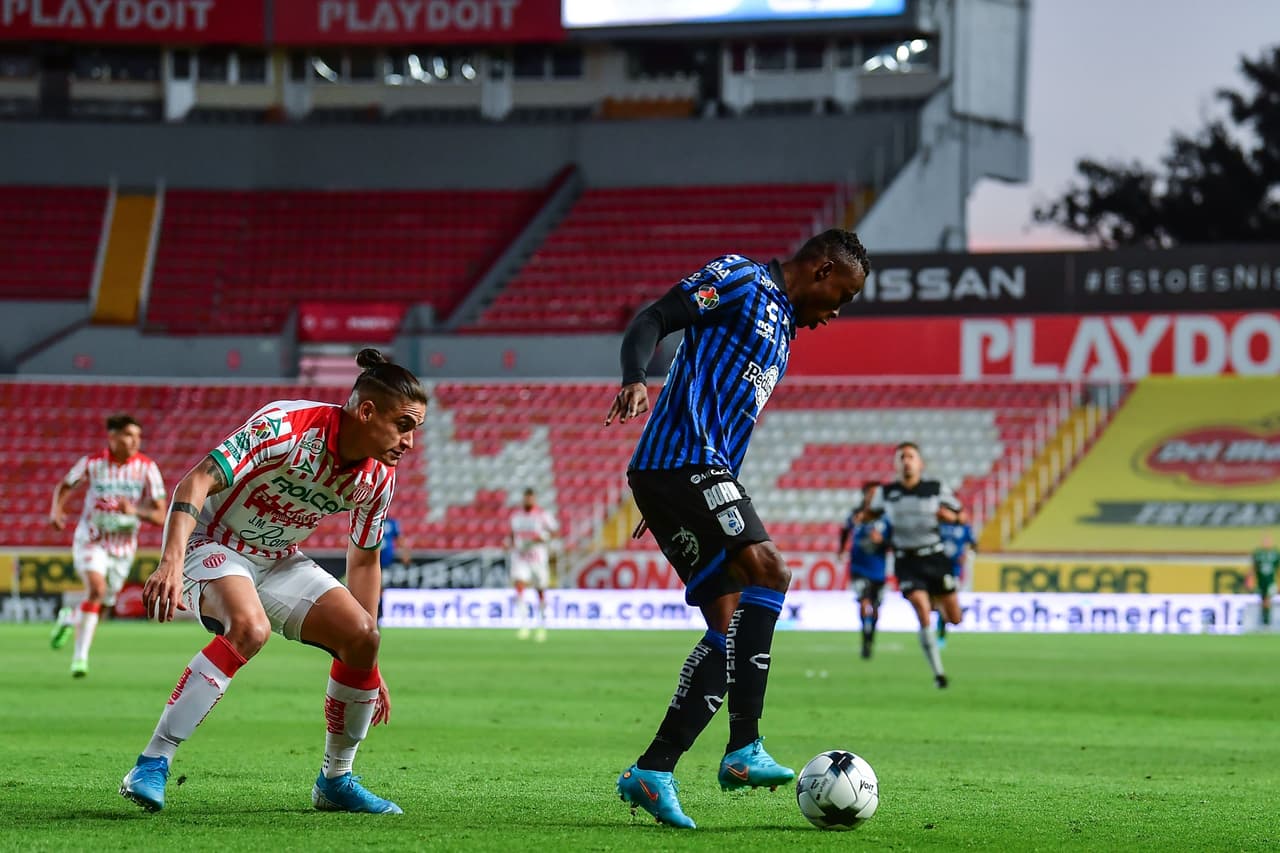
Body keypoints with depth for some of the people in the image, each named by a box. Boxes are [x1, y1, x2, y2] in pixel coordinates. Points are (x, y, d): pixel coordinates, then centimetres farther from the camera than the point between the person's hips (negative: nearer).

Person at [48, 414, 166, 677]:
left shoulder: (146, 468, -10)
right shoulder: (92, 463, -10)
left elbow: (160, 516, -12)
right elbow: (64, 486, 9)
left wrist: (135, 511, -31)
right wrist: (56, 511, -10)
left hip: (123, 545, 3)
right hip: (90, 539, -3)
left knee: (100, 605, 11)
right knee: (97, 587, -28)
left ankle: (69, 619, 47)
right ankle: (80, 656, -21)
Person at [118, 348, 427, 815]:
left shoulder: (380, 475, -6)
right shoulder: (285, 426, -28)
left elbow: (365, 561, 8)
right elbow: (197, 481, -32)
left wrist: (368, 662, 9)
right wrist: (171, 563, -45)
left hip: (278, 561, 7)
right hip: (211, 544, -7)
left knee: (360, 634, -11)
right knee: (250, 627, -36)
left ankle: (335, 780, 8)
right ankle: (151, 766, -31)